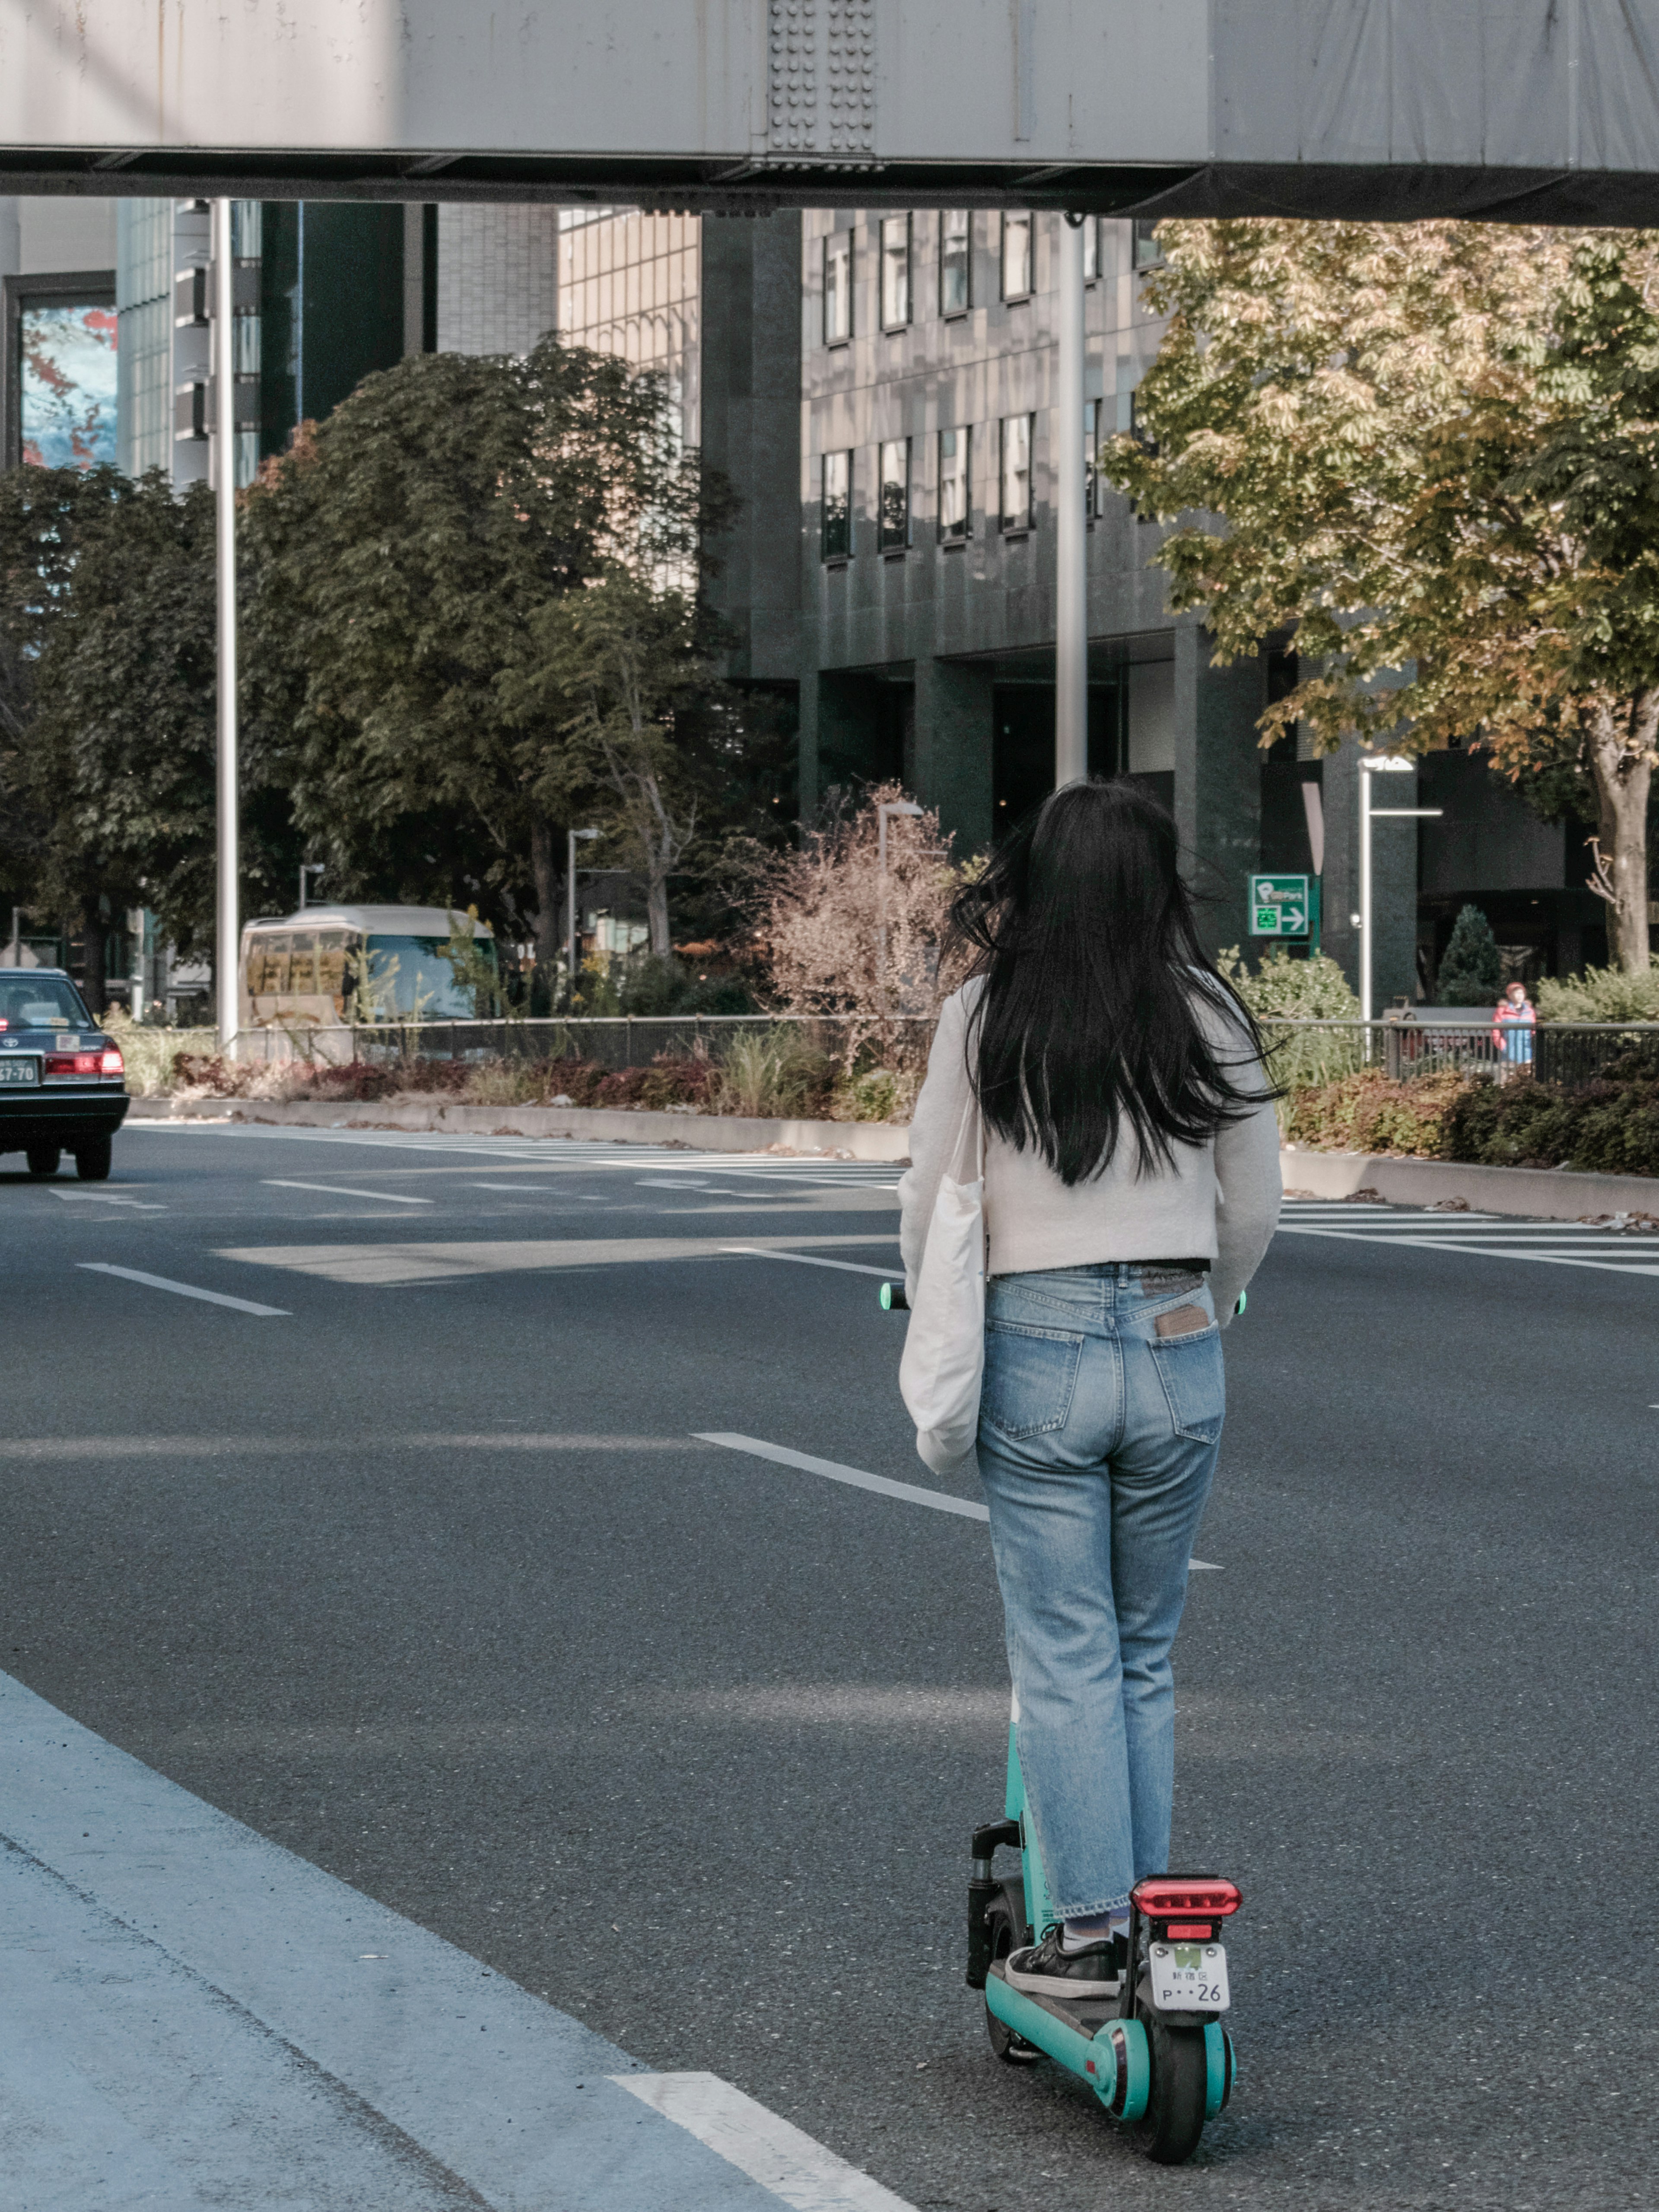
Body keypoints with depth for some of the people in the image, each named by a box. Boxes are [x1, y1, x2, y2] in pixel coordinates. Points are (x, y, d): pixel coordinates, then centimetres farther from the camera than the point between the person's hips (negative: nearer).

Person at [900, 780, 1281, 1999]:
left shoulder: (984, 1015, -4)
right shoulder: (1208, 1015, 0)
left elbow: (929, 1197, 1)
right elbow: (1255, 1210, 8)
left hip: (1037, 1348, -2)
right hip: (1178, 1349, 2)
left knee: (1064, 1658, 4)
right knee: (1146, 1655, 13)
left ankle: (1091, 1930, 2)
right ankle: (1146, 1920, 14)